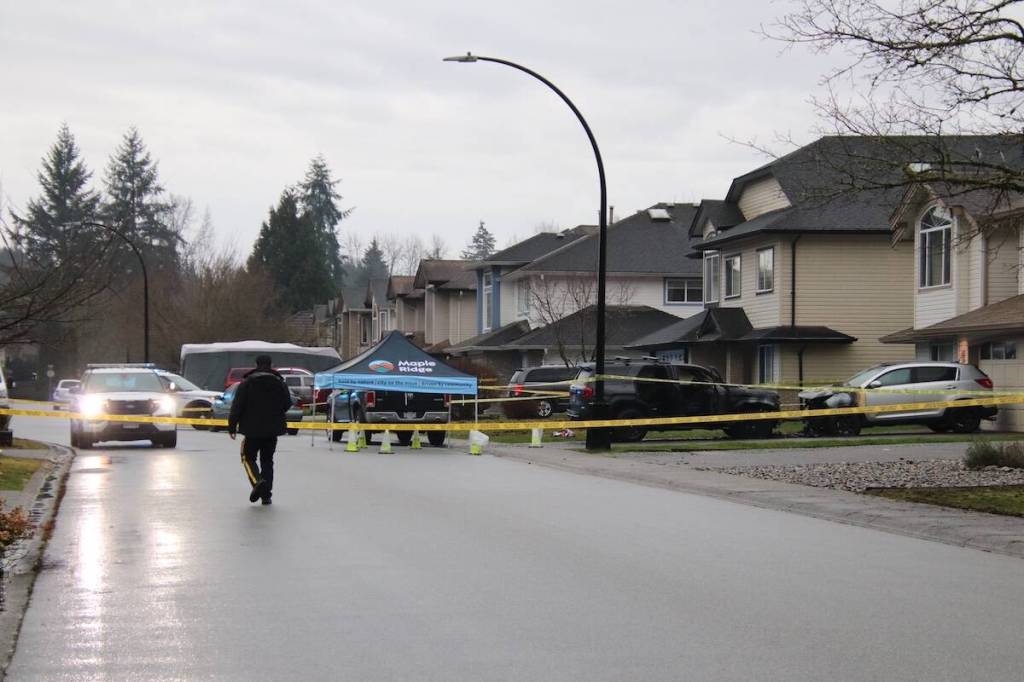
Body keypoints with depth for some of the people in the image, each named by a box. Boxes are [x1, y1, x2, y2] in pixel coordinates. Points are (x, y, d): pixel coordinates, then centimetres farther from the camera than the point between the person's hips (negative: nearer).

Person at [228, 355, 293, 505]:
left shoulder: (247, 382, -6)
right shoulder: (280, 383, 3)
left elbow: (237, 406, -9)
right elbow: (287, 404, 9)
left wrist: (232, 426, -3)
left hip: (253, 429, -3)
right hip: (273, 429, 3)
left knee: (248, 457, 8)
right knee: (267, 460, 13)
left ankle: (258, 481, -20)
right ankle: (266, 494, 9)